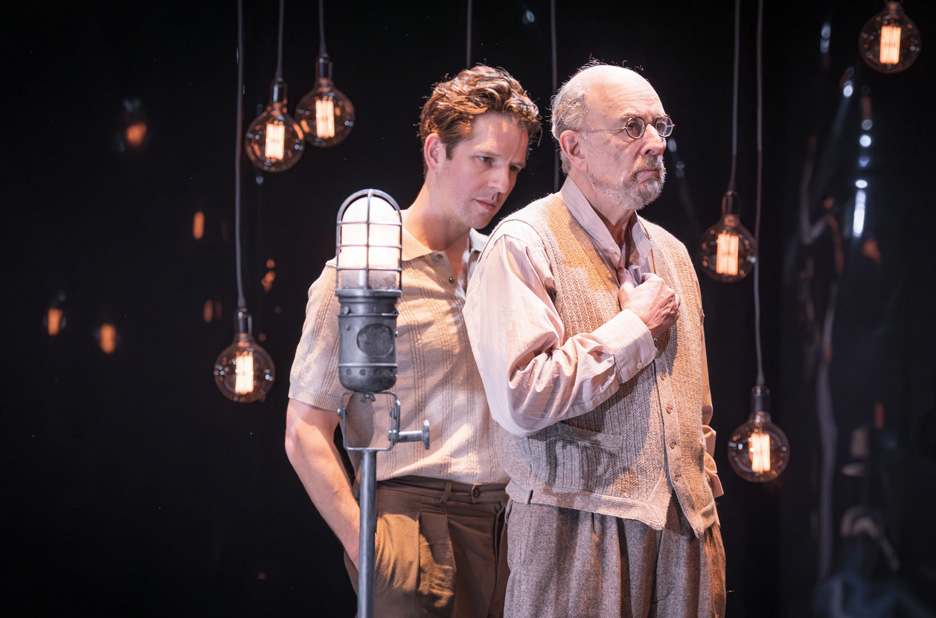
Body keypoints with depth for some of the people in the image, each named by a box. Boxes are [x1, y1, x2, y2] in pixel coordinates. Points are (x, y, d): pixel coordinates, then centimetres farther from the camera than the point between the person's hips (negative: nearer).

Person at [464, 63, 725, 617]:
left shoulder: (671, 252, 16)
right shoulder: (524, 245, -8)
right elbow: (520, 399, -21)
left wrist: (705, 487, 18)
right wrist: (635, 327, -12)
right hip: (578, 532, -6)